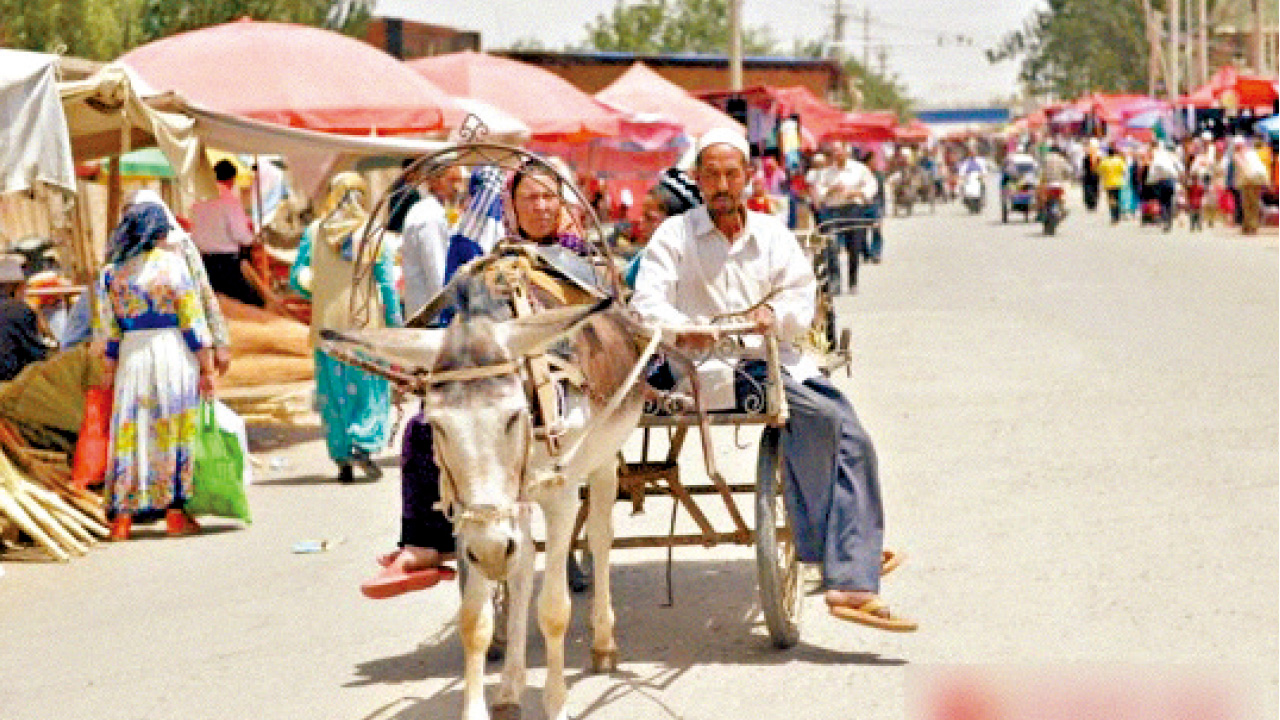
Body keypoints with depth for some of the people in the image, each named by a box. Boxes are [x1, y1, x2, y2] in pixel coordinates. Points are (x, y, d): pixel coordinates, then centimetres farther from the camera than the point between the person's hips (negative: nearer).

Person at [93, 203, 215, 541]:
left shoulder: (111, 273, 3)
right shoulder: (171, 263, -7)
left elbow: (106, 329, 6)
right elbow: (193, 321, -6)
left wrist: (109, 370, 17)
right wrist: (207, 369, -2)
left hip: (132, 354, 3)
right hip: (174, 351, -3)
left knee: (130, 434, 8)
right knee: (175, 433, 6)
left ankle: (122, 517, 6)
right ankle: (175, 512, 8)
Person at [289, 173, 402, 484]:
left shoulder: (315, 232, 1)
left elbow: (297, 278, 4)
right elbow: (385, 282, -3)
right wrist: (394, 324, 3)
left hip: (327, 324, 2)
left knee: (334, 393, 9)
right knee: (372, 388, 7)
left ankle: (342, 459, 7)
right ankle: (363, 445, -14)